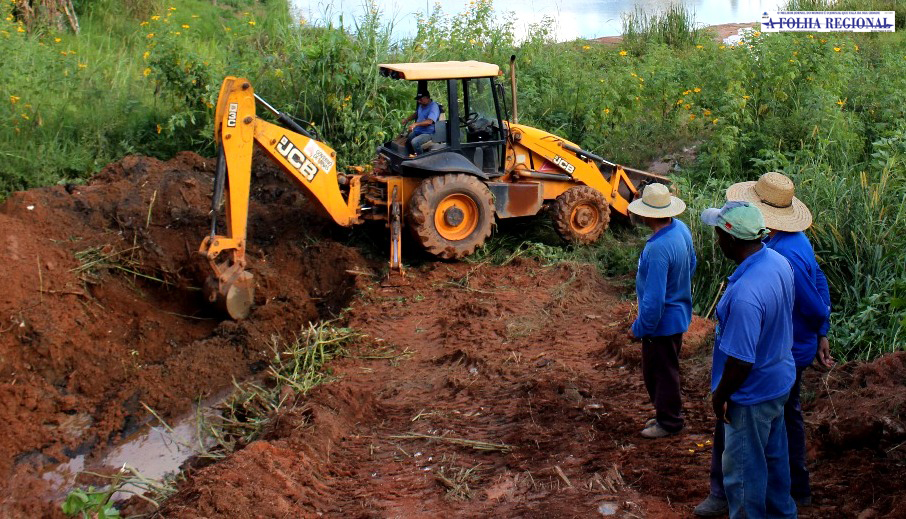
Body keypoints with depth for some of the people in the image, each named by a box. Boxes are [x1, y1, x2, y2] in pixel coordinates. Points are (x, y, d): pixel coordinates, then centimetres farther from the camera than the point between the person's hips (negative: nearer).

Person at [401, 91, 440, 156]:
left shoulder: (434, 107, -15)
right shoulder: (421, 105, 12)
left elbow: (429, 121, -28)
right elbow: (415, 114, 34)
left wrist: (416, 124, -38)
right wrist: (407, 119, 16)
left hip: (427, 133, -8)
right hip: (417, 131, 8)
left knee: (414, 142, -31)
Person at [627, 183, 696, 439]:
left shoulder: (658, 249, -34)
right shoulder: (681, 229, -6)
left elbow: (654, 299, -30)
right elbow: (691, 263, 12)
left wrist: (639, 328, -17)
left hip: (662, 322, -9)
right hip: (679, 312, 9)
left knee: (661, 372, 10)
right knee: (666, 369, 25)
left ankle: (668, 421, 27)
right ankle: (667, 413, 40)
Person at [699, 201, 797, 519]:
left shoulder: (744, 294, -37)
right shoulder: (779, 262, -8)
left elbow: (741, 363, -30)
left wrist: (719, 396, -14)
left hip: (752, 396, -9)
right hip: (780, 380, 9)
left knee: (743, 471, 11)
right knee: (774, 456, 28)